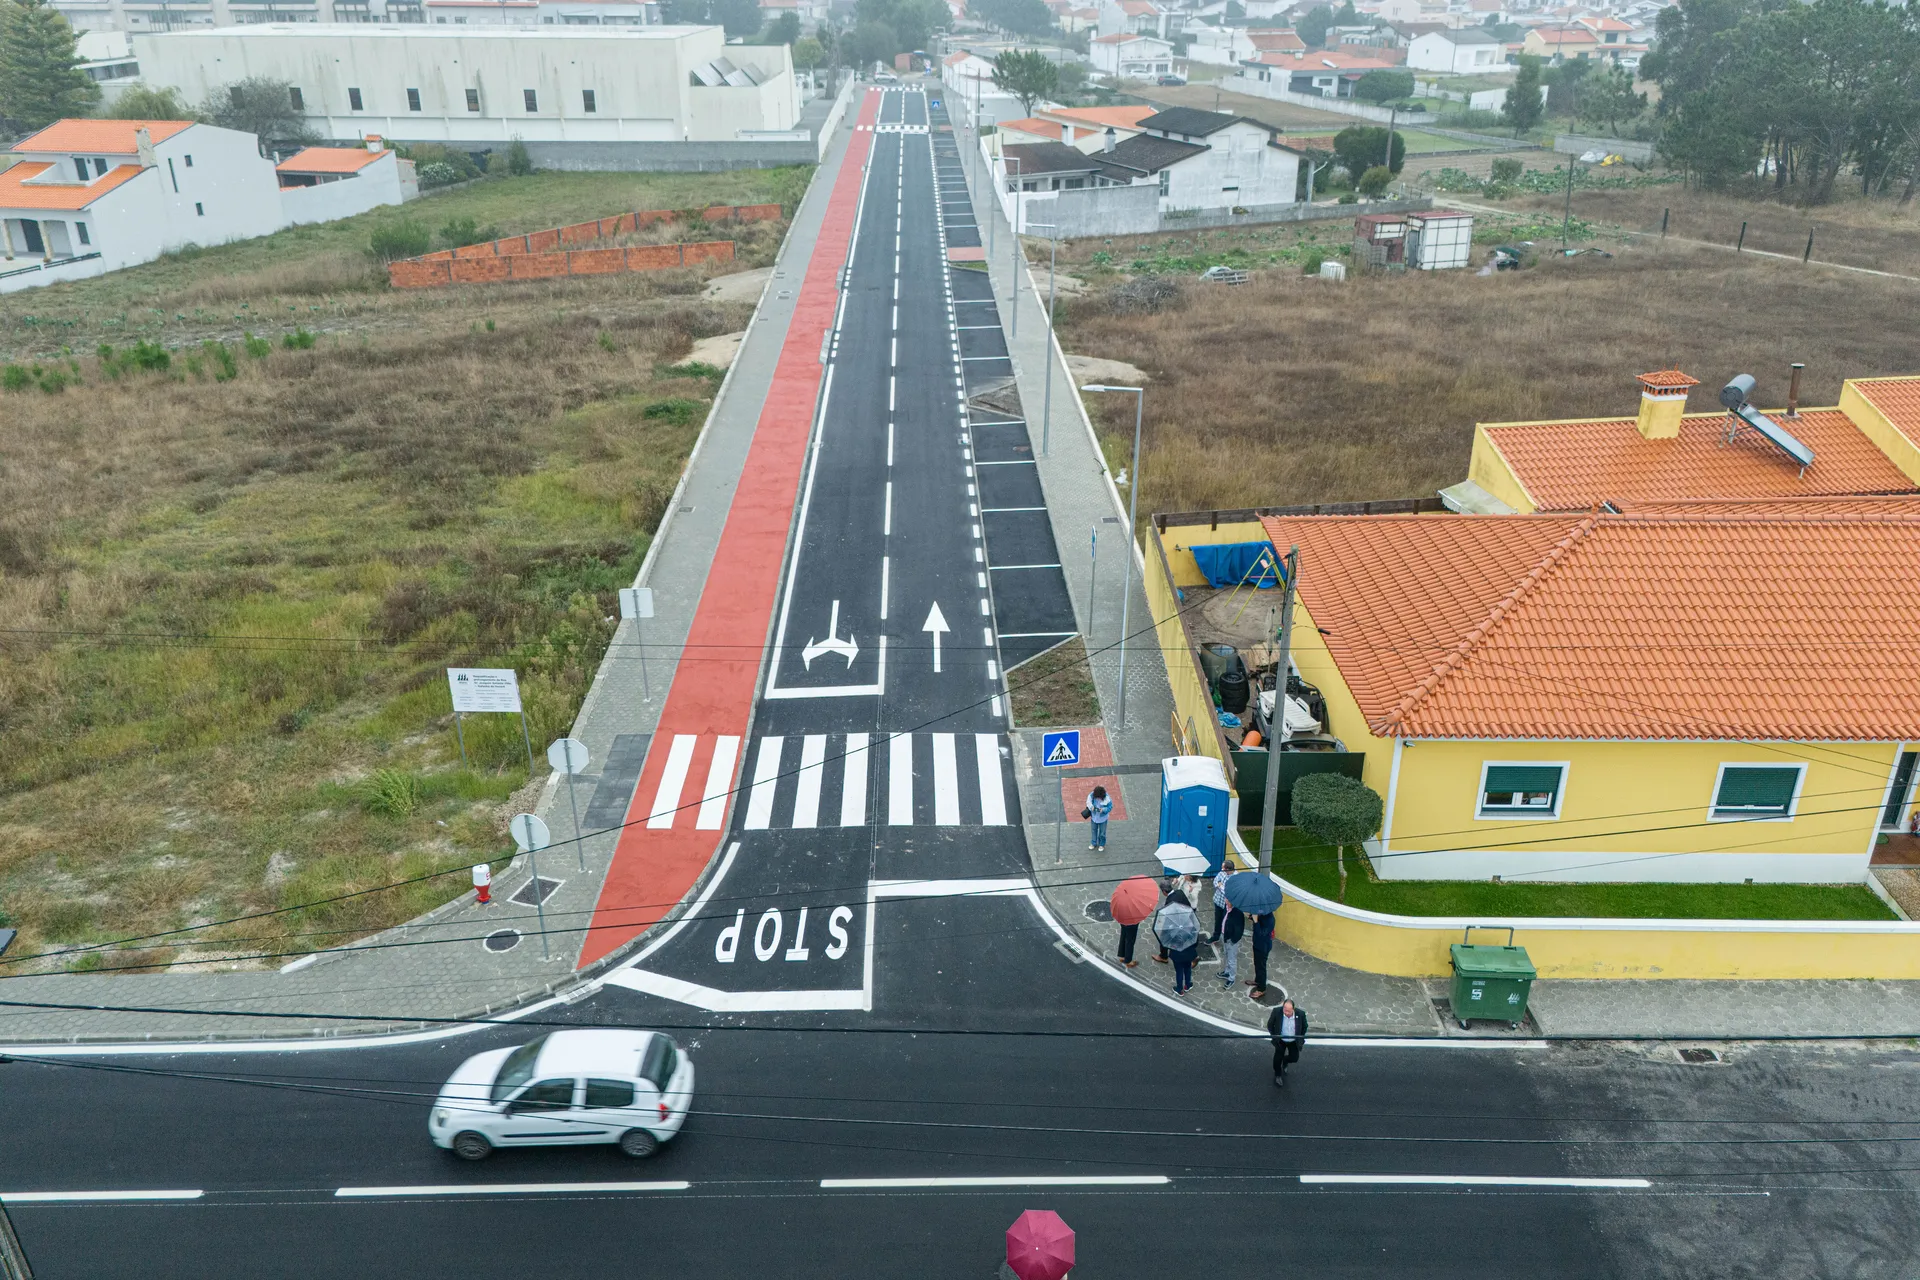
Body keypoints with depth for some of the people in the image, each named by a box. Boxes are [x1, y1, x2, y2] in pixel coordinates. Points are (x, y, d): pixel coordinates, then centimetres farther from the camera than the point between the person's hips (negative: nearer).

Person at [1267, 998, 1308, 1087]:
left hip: (1294, 1042, 1)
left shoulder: (1300, 1014, -27)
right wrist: (1274, 1036, -8)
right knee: (1278, 1058, 10)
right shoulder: (1276, 1012, -30)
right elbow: (1270, 1025, -10)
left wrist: (1301, 1038, -2)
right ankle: (1277, 1075, 39)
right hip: (1280, 1041, -1)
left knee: (1294, 1058, 10)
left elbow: (1304, 1026, -4)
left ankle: (1285, 1061, 46)